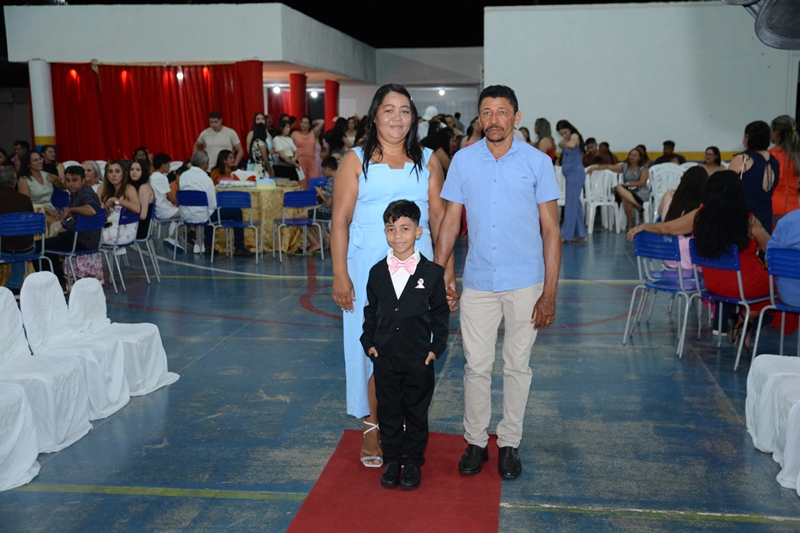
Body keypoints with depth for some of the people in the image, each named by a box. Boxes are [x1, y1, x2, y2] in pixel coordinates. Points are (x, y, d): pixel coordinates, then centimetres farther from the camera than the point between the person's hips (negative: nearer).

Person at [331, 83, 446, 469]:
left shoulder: (427, 161, 9)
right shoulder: (356, 161, 2)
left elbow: (439, 217, 8)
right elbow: (340, 221, -1)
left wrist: (447, 270, 4)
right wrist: (340, 275, -7)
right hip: (369, 267, -1)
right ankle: (372, 427, 18)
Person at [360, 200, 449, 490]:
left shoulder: (432, 272, -5)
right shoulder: (377, 272, 1)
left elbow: (440, 313, 1)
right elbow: (371, 311, 9)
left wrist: (437, 347, -4)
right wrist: (369, 342, 1)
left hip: (419, 358, -2)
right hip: (384, 358, 2)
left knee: (417, 411, 10)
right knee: (388, 411, 11)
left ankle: (413, 461, 24)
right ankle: (392, 460, 26)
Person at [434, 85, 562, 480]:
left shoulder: (537, 162, -3)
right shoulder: (463, 160, 3)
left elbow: (550, 229, -3)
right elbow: (450, 222, 7)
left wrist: (550, 292, -8)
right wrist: (439, 274, -1)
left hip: (525, 283, -1)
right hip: (478, 281, 1)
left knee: (517, 366, 9)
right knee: (476, 366, 7)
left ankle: (510, 443, 24)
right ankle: (475, 441, 23)